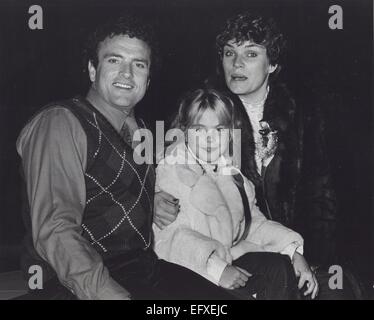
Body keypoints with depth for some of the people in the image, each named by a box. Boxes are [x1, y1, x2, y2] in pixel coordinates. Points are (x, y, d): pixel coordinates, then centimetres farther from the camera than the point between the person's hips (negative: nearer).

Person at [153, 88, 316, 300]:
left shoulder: (231, 173, 15)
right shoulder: (169, 171, -8)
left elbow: (253, 221, 12)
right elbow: (167, 236, -20)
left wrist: (294, 250, -3)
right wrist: (216, 267, -30)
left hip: (228, 256, 6)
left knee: (279, 268, -16)